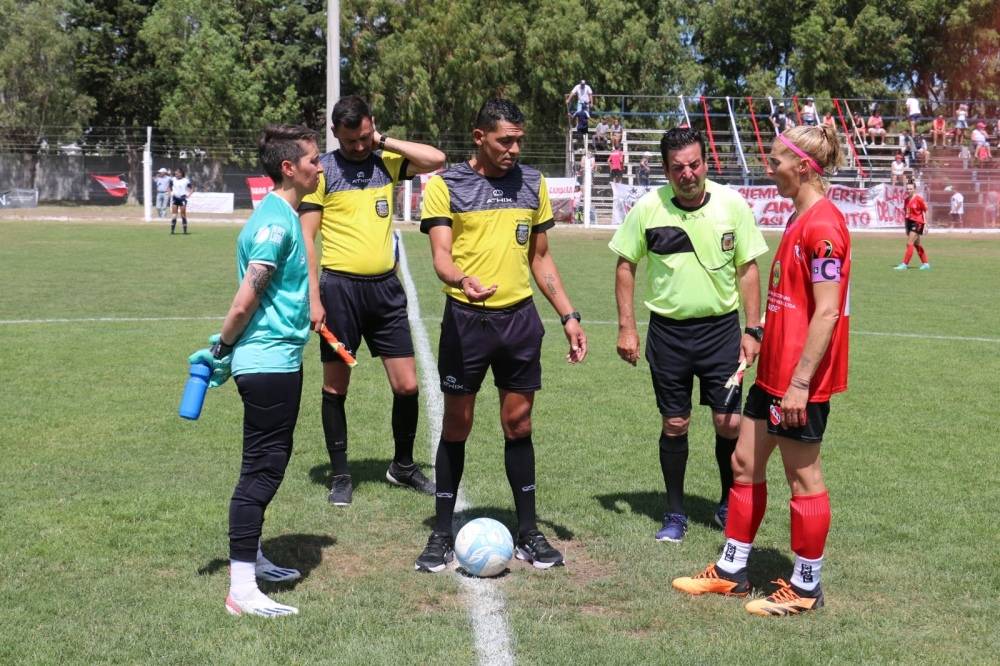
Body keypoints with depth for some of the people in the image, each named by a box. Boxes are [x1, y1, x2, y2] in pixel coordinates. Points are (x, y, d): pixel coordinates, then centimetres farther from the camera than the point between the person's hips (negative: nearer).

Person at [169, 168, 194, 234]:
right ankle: (172, 231, 5)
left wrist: (188, 195, -7)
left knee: (183, 215, -2)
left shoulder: (186, 181, -6)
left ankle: (185, 231, 1)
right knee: (174, 215, 2)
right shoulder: (173, 180, 3)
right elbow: (170, 187, 20)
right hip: (175, 198, 3)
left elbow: (192, 188, 3)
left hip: (182, 198, -3)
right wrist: (170, 193, 6)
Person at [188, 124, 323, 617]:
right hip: (270, 363, -10)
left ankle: (252, 558, 34)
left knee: (266, 466, 19)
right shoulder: (276, 221, -18)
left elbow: (248, 302, 18)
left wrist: (225, 349, 16)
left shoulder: (281, 215, 13)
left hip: (277, 361, 10)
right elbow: (246, 301, -19)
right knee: (261, 471, -6)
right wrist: (224, 349, -6)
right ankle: (241, 590, -1)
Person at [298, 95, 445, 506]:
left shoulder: (387, 163, 10)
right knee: (336, 386, 4)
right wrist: (313, 298, -11)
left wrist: (385, 142, -3)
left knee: (407, 385, 4)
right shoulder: (322, 171, -2)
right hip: (340, 287, -3)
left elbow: (435, 159, -3)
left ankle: (403, 466, 24)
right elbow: (306, 238, -4)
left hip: (386, 287, 3)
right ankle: (341, 477, 17)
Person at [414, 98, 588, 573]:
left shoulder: (533, 184, 10)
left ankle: (528, 533, 18)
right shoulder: (445, 186, -3)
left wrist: (568, 316, 9)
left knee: (518, 425, 7)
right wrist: (462, 280, -34)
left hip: (519, 317, 3)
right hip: (465, 318, -3)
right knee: (456, 427, 4)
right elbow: (440, 254, -12)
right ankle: (442, 535, 15)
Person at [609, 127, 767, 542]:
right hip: (667, 331, 0)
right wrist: (626, 327, -2)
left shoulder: (733, 205, -5)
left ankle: (729, 505, 23)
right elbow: (626, 265, 3)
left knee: (729, 423, 0)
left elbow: (747, 268, 2)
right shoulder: (648, 208, -6)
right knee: (674, 425, 6)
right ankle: (675, 515, 21)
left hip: (721, 328, 0)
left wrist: (753, 329, -2)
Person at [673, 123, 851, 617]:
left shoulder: (822, 225, -18)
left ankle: (805, 588, 18)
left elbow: (827, 312, -22)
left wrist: (800, 382, -23)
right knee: (745, 463, 14)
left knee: (802, 476, 3)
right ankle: (731, 571, 26)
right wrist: (761, 346, 21)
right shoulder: (798, 220, 13)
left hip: (801, 378, -10)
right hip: (774, 371, 10)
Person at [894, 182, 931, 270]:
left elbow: (926, 211, -10)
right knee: (917, 244, 13)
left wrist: (926, 225, -12)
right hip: (909, 222, 8)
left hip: (917, 223, -8)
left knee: (909, 243, -12)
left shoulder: (919, 199, -13)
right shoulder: (906, 199, 7)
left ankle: (905, 264, -9)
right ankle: (925, 264, 22)